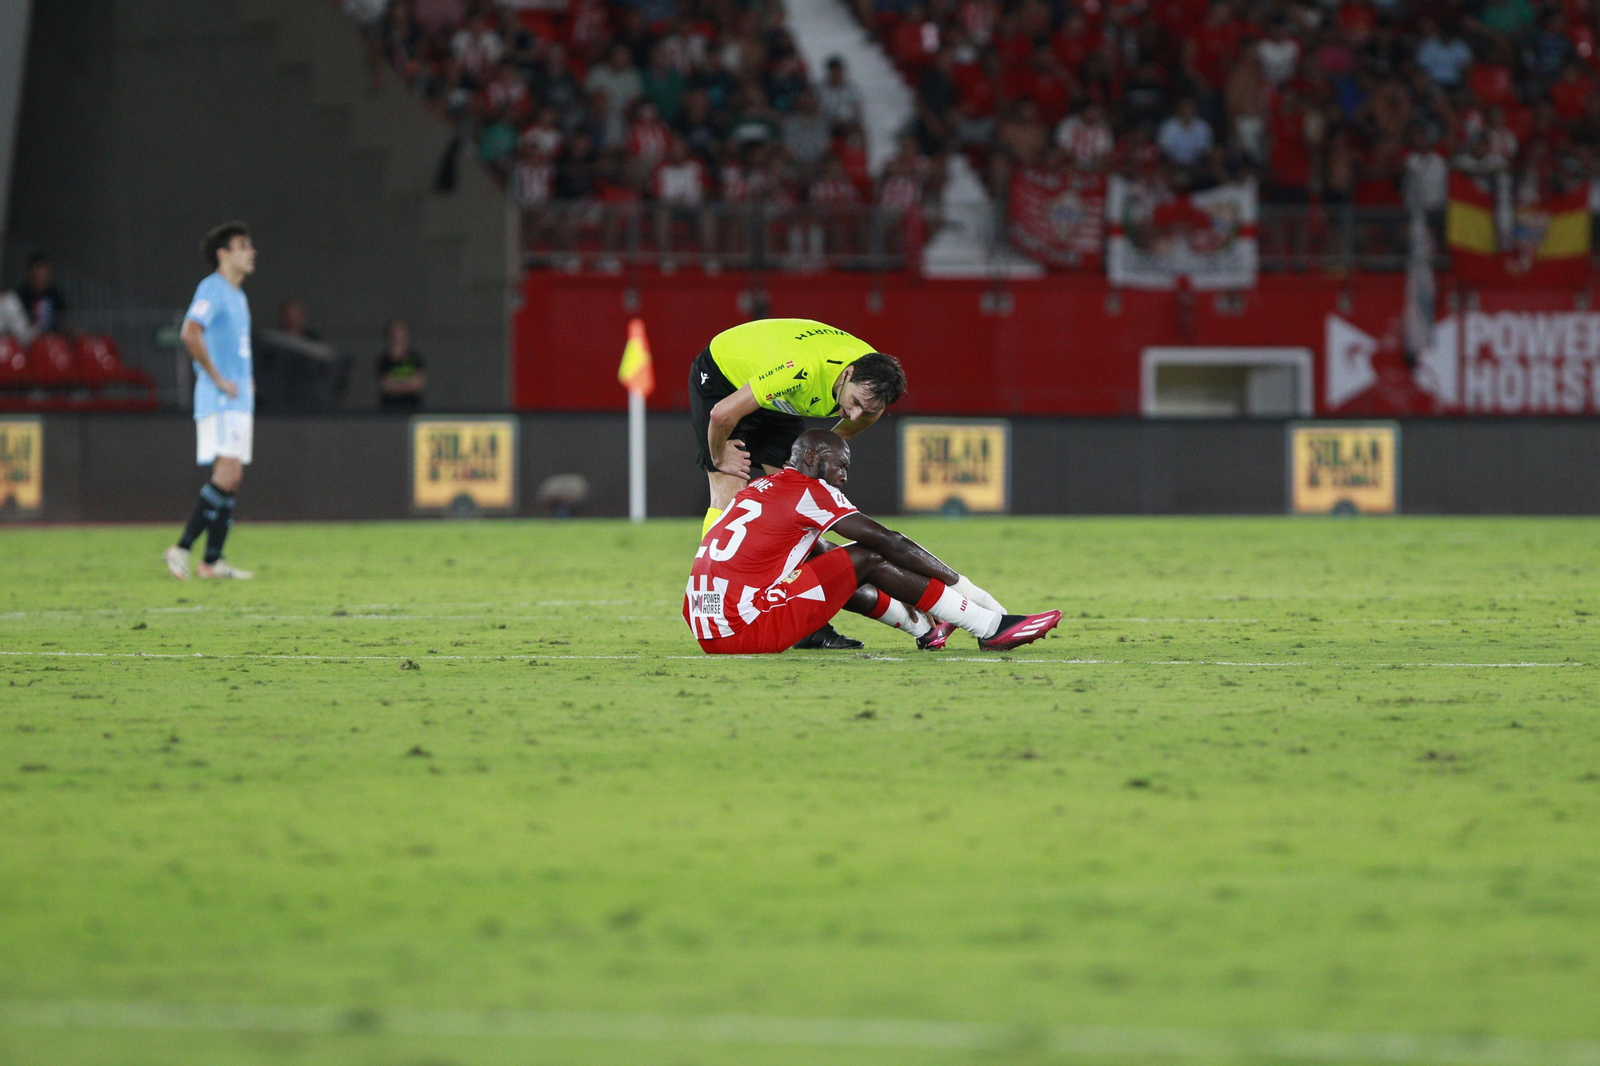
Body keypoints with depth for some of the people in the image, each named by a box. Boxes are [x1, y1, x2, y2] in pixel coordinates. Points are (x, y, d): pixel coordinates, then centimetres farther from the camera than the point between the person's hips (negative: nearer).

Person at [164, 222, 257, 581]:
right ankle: (182, 548, -16)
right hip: (219, 402, -9)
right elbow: (190, 333, -25)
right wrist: (217, 379, -21)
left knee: (231, 479, 6)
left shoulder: (237, 296, 20)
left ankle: (213, 560, 6)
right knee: (227, 475, -18)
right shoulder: (212, 289, -10)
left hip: (239, 400, 9)